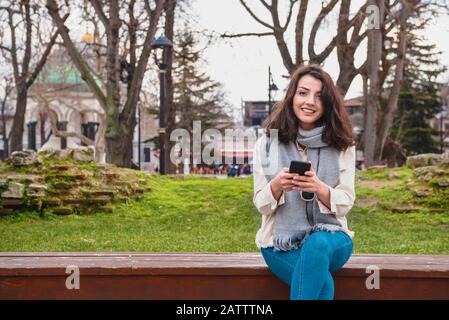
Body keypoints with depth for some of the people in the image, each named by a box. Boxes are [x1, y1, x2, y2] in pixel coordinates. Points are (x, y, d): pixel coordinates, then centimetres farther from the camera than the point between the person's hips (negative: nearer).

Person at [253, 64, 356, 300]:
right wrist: (277, 185, -23)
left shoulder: (341, 145, 2)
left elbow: (345, 204, -2)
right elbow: (261, 205, 0)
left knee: (317, 244, -37)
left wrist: (319, 188, -24)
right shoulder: (267, 143, 2)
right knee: (322, 284, -32)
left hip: (330, 238, 1)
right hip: (280, 243, -1)